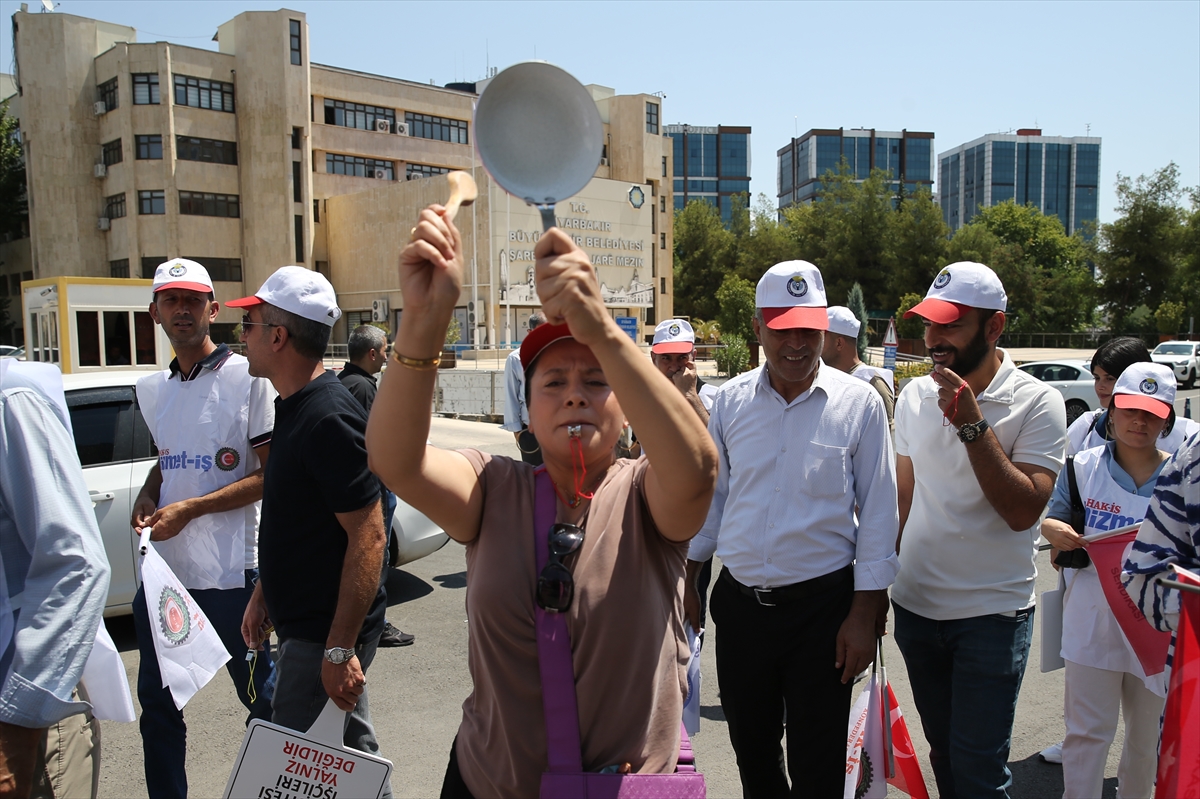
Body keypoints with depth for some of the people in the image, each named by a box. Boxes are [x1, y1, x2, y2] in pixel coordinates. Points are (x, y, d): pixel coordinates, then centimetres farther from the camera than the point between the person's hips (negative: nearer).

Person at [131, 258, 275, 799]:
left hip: (229, 573, -6)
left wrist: (190, 509, -17)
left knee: (259, 695, 8)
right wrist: (146, 497, 3)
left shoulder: (246, 378, -9)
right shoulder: (152, 390, 11)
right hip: (162, 568, 6)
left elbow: (271, 475, -12)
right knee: (157, 702, 16)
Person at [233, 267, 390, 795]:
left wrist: (339, 648, -23)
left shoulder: (328, 419, -23)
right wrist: (263, 594, 19)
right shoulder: (294, 408, 9)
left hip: (326, 633, -10)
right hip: (305, 622, 10)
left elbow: (368, 536, -25)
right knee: (353, 751, 20)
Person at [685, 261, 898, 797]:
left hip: (821, 606, -3)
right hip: (739, 604, 3)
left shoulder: (859, 403, -7)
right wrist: (687, 581, 10)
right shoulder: (730, 400, 0)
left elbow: (878, 513, -5)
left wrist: (865, 613, -7)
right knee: (750, 748, 19)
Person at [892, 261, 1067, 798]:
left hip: (991, 613, -4)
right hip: (915, 606, 5)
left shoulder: (1037, 402, -11)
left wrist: (972, 424, -25)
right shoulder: (914, 396, 4)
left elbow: (1023, 511, -20)